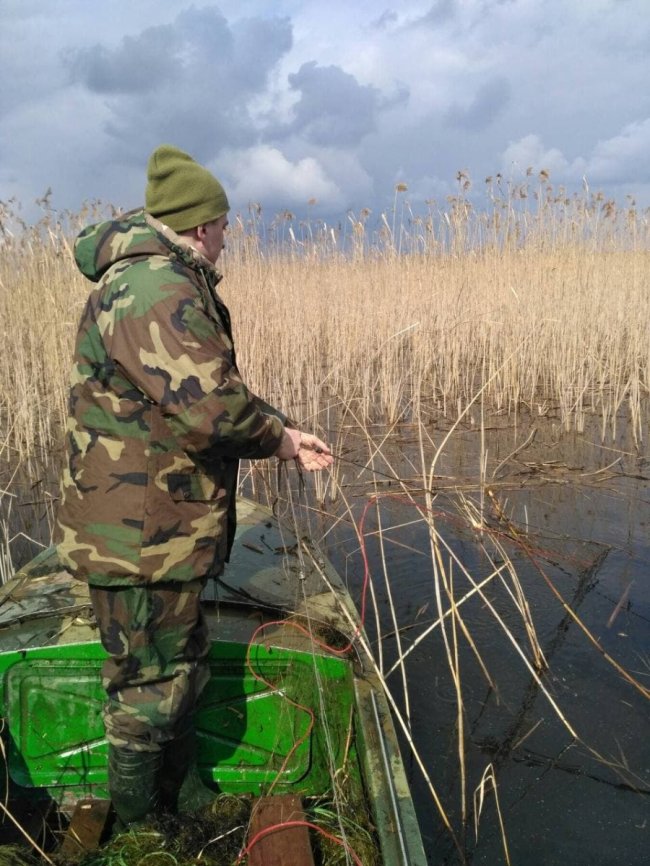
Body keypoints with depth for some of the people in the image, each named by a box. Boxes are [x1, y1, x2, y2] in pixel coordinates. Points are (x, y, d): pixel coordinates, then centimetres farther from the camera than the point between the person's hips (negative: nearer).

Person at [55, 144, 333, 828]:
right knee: (150, 687, 8)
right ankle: (137, 832, 30)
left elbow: (197, 399, 17)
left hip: (163, 526, 11)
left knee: (181, 667, 25)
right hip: (140, 534, -11)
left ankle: (182, 798, 45)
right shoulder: (153, 288, -22)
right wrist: (275, 436, -12)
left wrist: (283, 437, 6)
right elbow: (213, 406, -33)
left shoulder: (169, 284, 14)